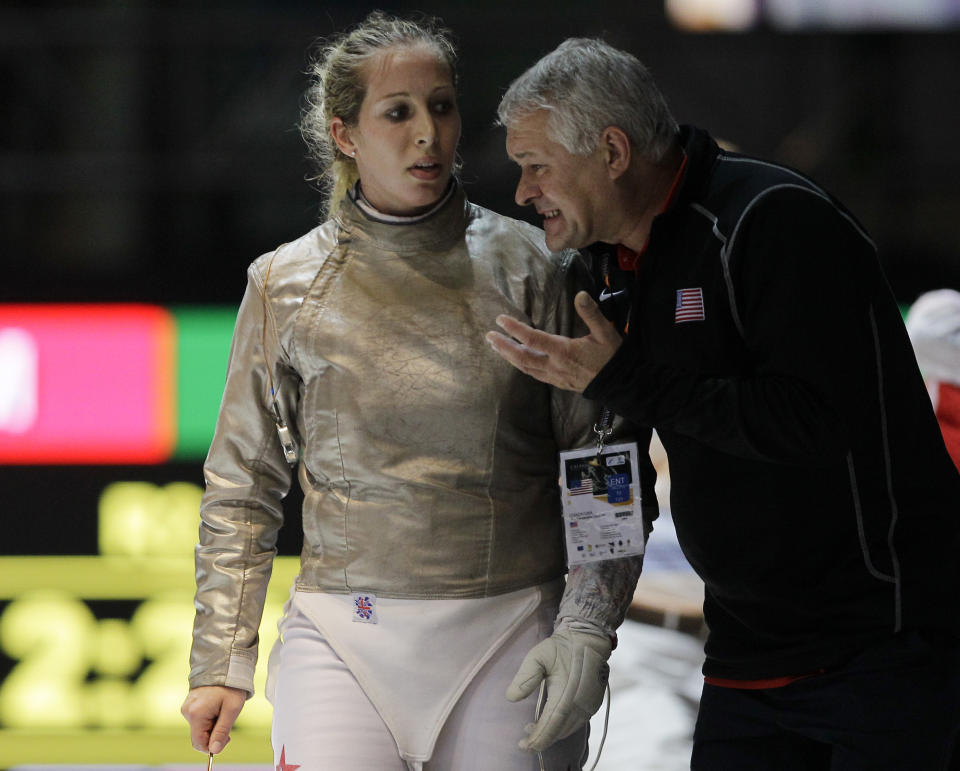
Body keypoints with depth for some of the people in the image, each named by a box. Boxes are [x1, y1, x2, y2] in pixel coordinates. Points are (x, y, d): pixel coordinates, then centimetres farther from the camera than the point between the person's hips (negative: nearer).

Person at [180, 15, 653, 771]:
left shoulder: (532, 268, 2)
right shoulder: (288, 284, 5)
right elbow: (242, 489, 11)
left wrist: (585, 632, -10)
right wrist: (221, 664, 8)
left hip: (506, 638, 0)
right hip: (342, 637, 0)